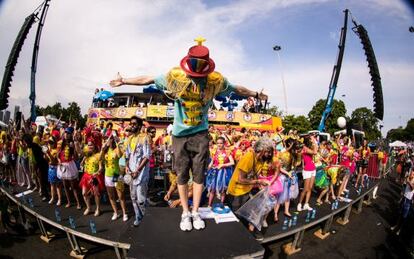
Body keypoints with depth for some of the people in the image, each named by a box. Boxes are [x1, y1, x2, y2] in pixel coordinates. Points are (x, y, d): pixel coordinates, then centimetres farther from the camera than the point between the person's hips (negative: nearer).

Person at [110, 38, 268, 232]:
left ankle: (195, 212, 16)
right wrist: (124, 81, 10)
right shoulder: (174, 76, -7)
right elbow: (147, 79, 3)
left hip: (200, 134, 0)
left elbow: (237, 89, 10)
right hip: (180, 134, 0)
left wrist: (256, 94, 20)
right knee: (182, 174, 4)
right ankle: (185, 213, 16)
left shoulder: (216, 80, -5)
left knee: (199, 174, 3)